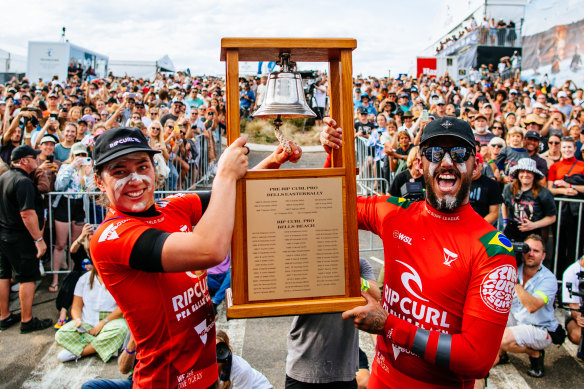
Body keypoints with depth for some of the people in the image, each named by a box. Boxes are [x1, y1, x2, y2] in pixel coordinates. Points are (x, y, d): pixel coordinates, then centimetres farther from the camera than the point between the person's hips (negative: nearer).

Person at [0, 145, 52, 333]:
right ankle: (27, 321, 8)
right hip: (20, 238, -9)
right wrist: (39, 239, -22)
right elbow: (27, 214, -26)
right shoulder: (23, 182, -20)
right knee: (27, 278, 0)